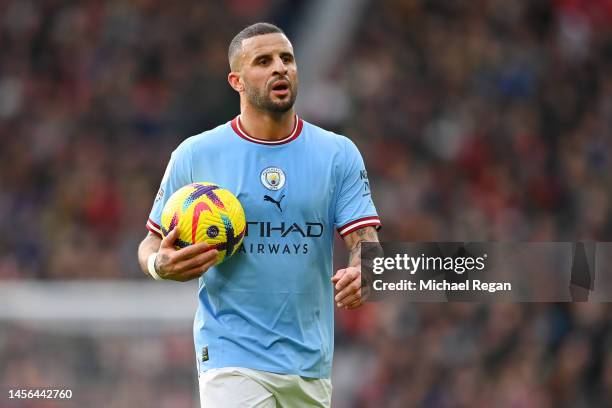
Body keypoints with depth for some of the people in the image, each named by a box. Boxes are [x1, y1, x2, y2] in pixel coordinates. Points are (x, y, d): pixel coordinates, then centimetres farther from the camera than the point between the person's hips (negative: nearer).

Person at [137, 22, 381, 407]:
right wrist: (160, 265, -17)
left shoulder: (339, 154, 3)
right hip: (230, 357, -3)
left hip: (310, 363, 3)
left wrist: (360, 275, -27)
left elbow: (364, 242, -4)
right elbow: (152, 244, 7)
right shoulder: (193, 156, 0)